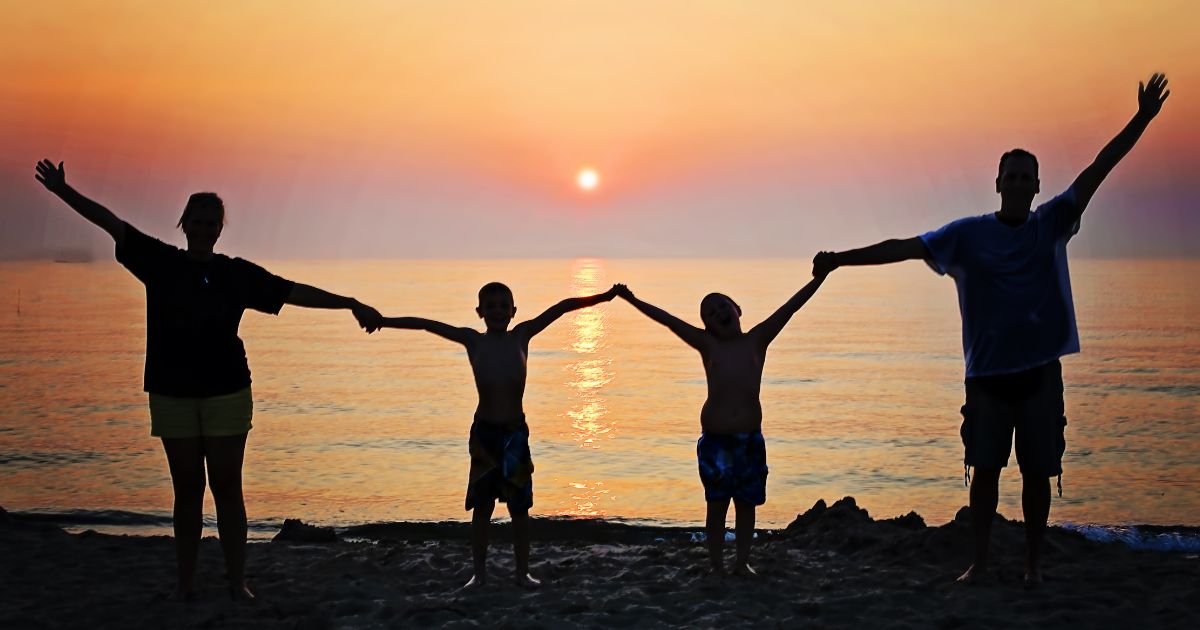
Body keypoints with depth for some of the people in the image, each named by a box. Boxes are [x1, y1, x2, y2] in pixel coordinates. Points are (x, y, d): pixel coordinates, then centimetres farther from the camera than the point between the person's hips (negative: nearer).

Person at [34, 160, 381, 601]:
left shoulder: (237, 273, 4)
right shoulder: (160, 262, 5)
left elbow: (294, 292, 5)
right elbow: (110, 222, 3)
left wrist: (349, 304, 1)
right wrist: (64, 191, -3)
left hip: (227, 393, -1)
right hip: (172, 394, 1)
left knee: (227, 488, 1)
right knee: (187, 489, 6)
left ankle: (237, 581, 7)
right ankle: (185, 581, 14)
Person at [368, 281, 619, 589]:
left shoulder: (521, 336, -1)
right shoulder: (473, 341, -2)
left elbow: (562, 307, -4)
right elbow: (426, 324, -2)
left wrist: (603, 297, -9)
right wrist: (383, 321, -3)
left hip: (516, 433, 1)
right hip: (484, 434, -1)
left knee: (520, 507, 7)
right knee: (481, 507, 5)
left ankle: (522, 572, 18)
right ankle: (479, 572, 16)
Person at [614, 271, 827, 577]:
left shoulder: (757, 340, 3)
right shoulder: (708, 345, 2)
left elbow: (789, 307, -2)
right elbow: (668, 319, -3)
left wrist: (819, 278, -8)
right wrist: (632, 300, -8)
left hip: (750, 438, 1)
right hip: (715, 439, -1)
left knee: (746, 503, 9)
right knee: (717, 505, 3)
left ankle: (743, 563, 20)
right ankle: (717, 567, 9)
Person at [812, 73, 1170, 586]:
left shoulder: (1051, 224, 4)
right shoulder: (969, 234, 1)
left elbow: (1097, 170, 1)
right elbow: (905, 247, -2)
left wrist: (1142, 119, -4)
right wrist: (843, 259, -7)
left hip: (1040, 371, 1)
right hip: (987, 372, -1)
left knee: (1037, 471, 6)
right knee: (984, 469, 5)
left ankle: (1033, 563, 19)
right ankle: (979, 561, 16)